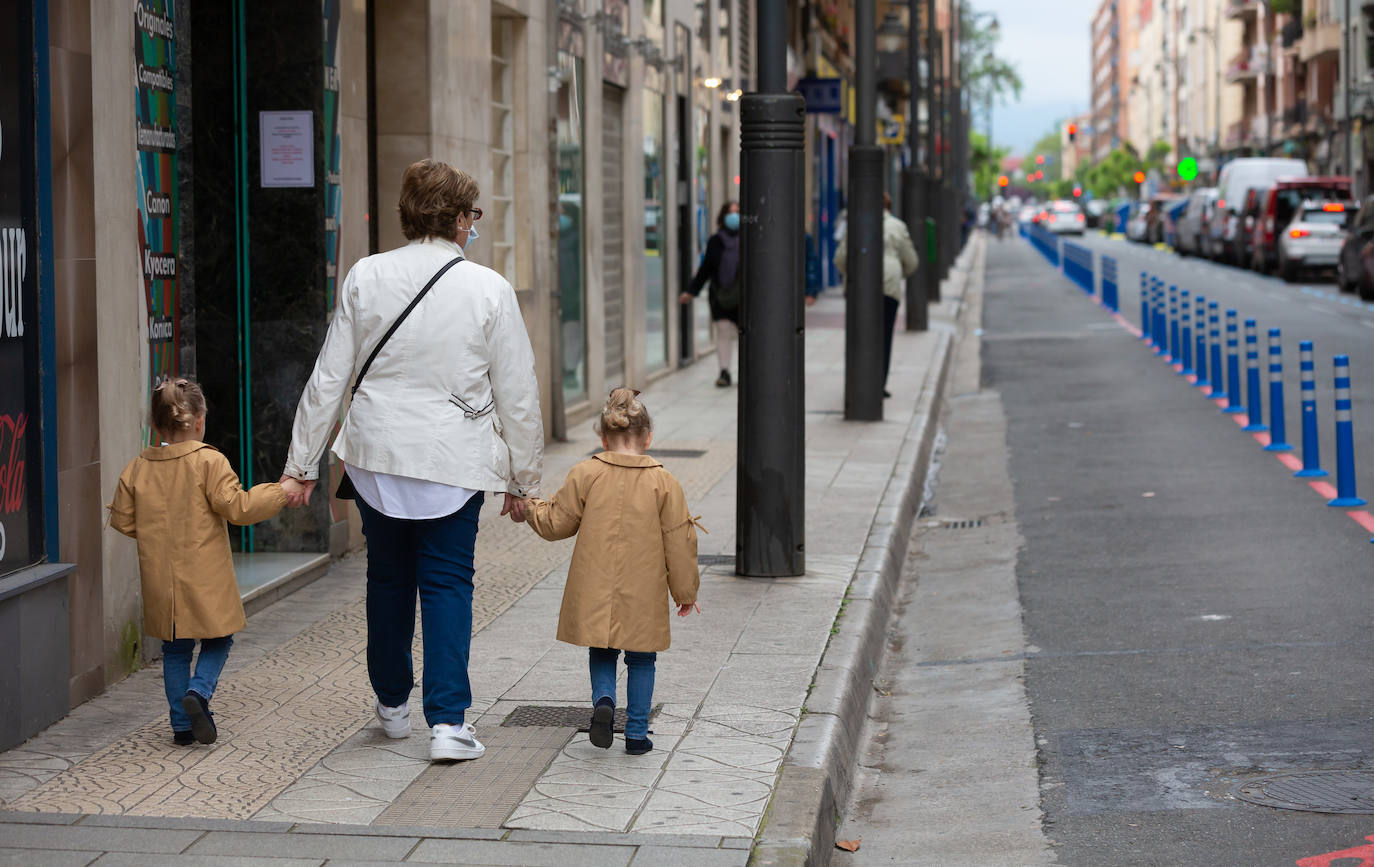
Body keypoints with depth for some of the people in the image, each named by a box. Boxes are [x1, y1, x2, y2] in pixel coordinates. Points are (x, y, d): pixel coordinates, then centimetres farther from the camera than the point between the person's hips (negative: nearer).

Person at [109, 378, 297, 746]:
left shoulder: (137, 468, 2)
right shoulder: (209, 462, -11)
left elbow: (123, 521, 6)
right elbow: (236, 506, -16)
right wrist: (280, 491, -5)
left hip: (161, 584, 4)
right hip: (205, 582, -4)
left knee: (175, 650, 14)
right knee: (217, 642, 11)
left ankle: (182, 723, 11)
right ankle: (199, 692, -13)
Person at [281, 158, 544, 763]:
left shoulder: (365, 278, -3)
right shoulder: (488, 289, -9)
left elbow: (328, 378, 0)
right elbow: (517, 396, -4)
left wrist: (301, 462, 8)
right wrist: (522, 480, 8)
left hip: (375, 452, 2)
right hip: (452, 460, -2)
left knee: (387, 576, 18)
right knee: (447, 582, 5)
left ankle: (392, 703, 32)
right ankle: (448, 721, -4)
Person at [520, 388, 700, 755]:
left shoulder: (585, 475, -5)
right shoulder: (663, 482, -6)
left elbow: (555, 523, 2)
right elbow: (679, 542, -2)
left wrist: (528, 505, 23)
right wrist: (685, 590, 8)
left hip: (595, 595, 1)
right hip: (643, 600, -1)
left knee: (601, 653, 19)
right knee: (641, 660, 14)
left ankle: (603, 700, -8)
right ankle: (636, 732, 12)